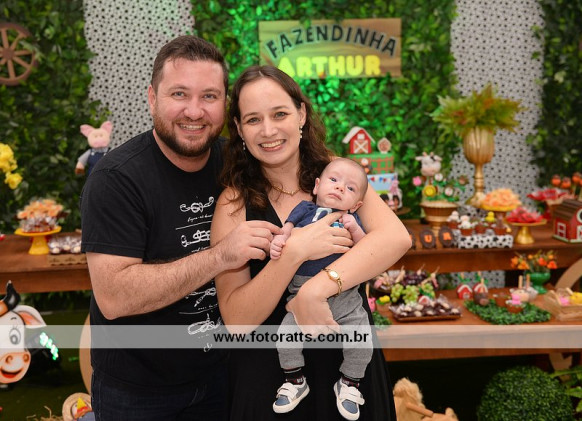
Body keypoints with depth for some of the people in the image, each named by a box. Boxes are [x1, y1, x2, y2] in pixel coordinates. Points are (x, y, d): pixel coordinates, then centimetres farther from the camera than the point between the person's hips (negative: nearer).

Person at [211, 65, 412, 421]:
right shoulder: (234, 204, -10)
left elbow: (396, 237, -21)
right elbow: (237, 320, -16)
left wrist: (316, 290, -31)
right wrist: (293, 251, -29)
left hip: (352, 364, 2)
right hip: (269, 376, -2)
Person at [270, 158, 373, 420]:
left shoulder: (351, 219, 9)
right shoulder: (305, 209, 7)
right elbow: (286, 230, 2)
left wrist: (355, 230, -14)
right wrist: (278, 241, -20)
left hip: (345, 297, 1)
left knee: (361, 339, -8)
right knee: (286, 334, -13)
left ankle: (349, 384, 20)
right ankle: (295, 383, 14)